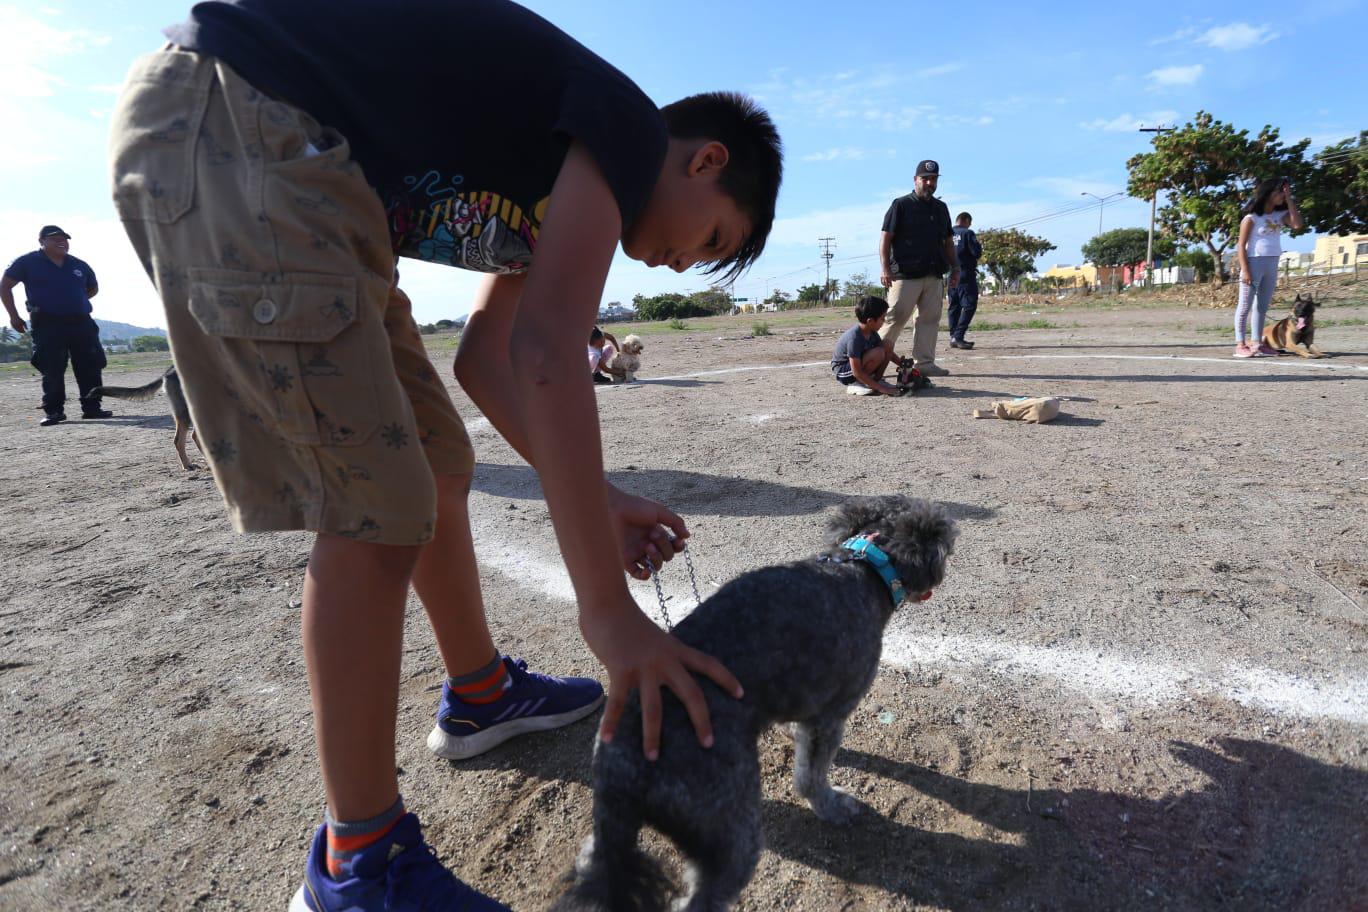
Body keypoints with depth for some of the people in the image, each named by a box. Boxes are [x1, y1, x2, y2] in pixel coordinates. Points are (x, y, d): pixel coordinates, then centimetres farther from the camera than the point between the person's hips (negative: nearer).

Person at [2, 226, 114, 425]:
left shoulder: (79, 265, 12)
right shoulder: (27, 262, 3)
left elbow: (93, 288, 28)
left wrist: (74, 302, 15)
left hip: (81, 322, 3)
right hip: (47, 325, -3)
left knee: (90, 367, 1)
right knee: (52, 370, -3)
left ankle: (91, 407, 8)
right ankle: (53, 411, 4)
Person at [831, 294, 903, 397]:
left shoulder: (871, 332, -3)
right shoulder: (854, 337, -30)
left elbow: (887, 350, 12)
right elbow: (857, 372, -30)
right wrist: (881, 388, -28)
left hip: (858, 363, 8)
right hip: (843, 371, -8)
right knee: (878, 353, -28)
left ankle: (876, 379, 3)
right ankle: (855, 385, -14)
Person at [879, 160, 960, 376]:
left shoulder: (941, 208, 20)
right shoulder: (901, 205, 2)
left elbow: (948, 241, 25)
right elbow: (885, 238, -4)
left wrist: (955, 267, 15)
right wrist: (884, 268, -14)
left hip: (934, 275, 6)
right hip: (905, 274, -6)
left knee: (929, 319, 3)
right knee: (895, 318, -10)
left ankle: (924, 362, 7)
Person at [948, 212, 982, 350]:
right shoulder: (967, 233, -7)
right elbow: (977, 252, -11)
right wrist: (980, 247, 9)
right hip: (966, 275, -6)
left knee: (954, 306, 13)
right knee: (969, 305, -5)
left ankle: (953, 337, 12)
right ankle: (958, 336, -17)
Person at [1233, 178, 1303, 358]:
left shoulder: (1280, 214, 12)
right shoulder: (1252, 216, -7)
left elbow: (1297, 224, -6)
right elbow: (1241, 245, -11)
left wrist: (1289, 200, -3)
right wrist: (1245, 270, -18)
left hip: (1272, 265, 7)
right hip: (1254, 263, -7)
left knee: (1262, 306, 8)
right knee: (1245, 305, -6)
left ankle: (1256, 343, 11)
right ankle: (1240, 344, -7)